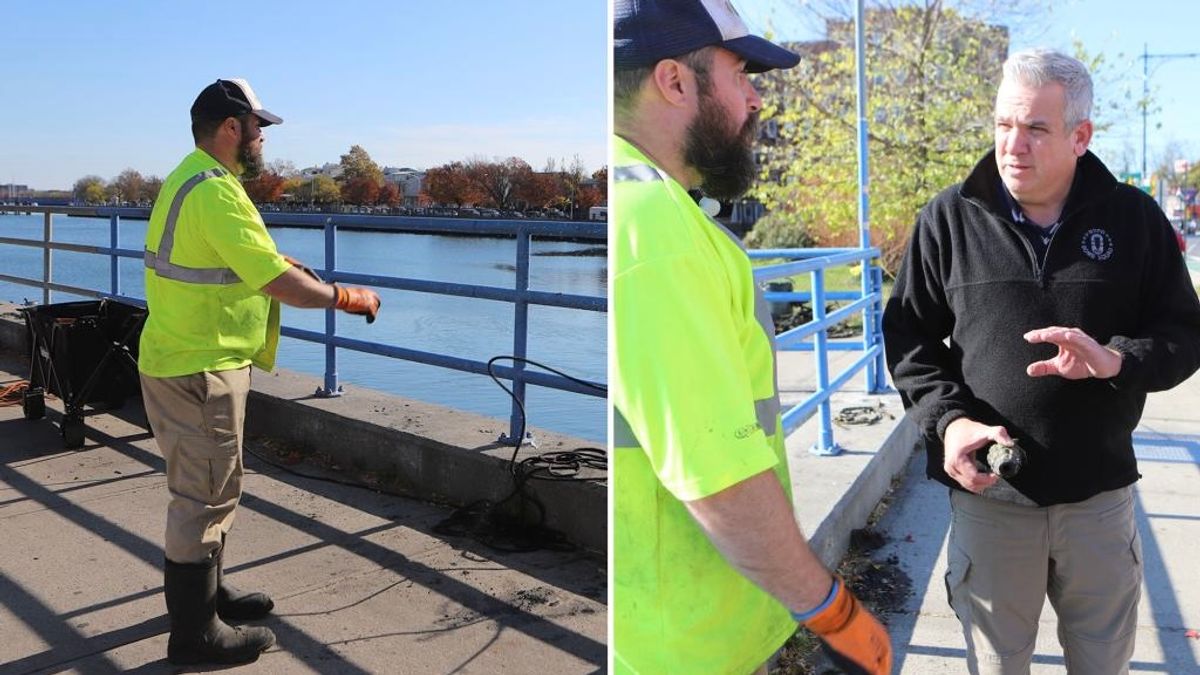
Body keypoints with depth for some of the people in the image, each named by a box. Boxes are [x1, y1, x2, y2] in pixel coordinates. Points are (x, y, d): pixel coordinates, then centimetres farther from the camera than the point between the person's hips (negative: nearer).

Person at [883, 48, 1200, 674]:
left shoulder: (1133, 216, 0)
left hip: (1100, 493, 1)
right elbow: (908, 334, 1)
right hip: (987, 491, -1)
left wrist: (1116, 359, -19)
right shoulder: (949, 218, -3)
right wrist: (948, 419, -15)